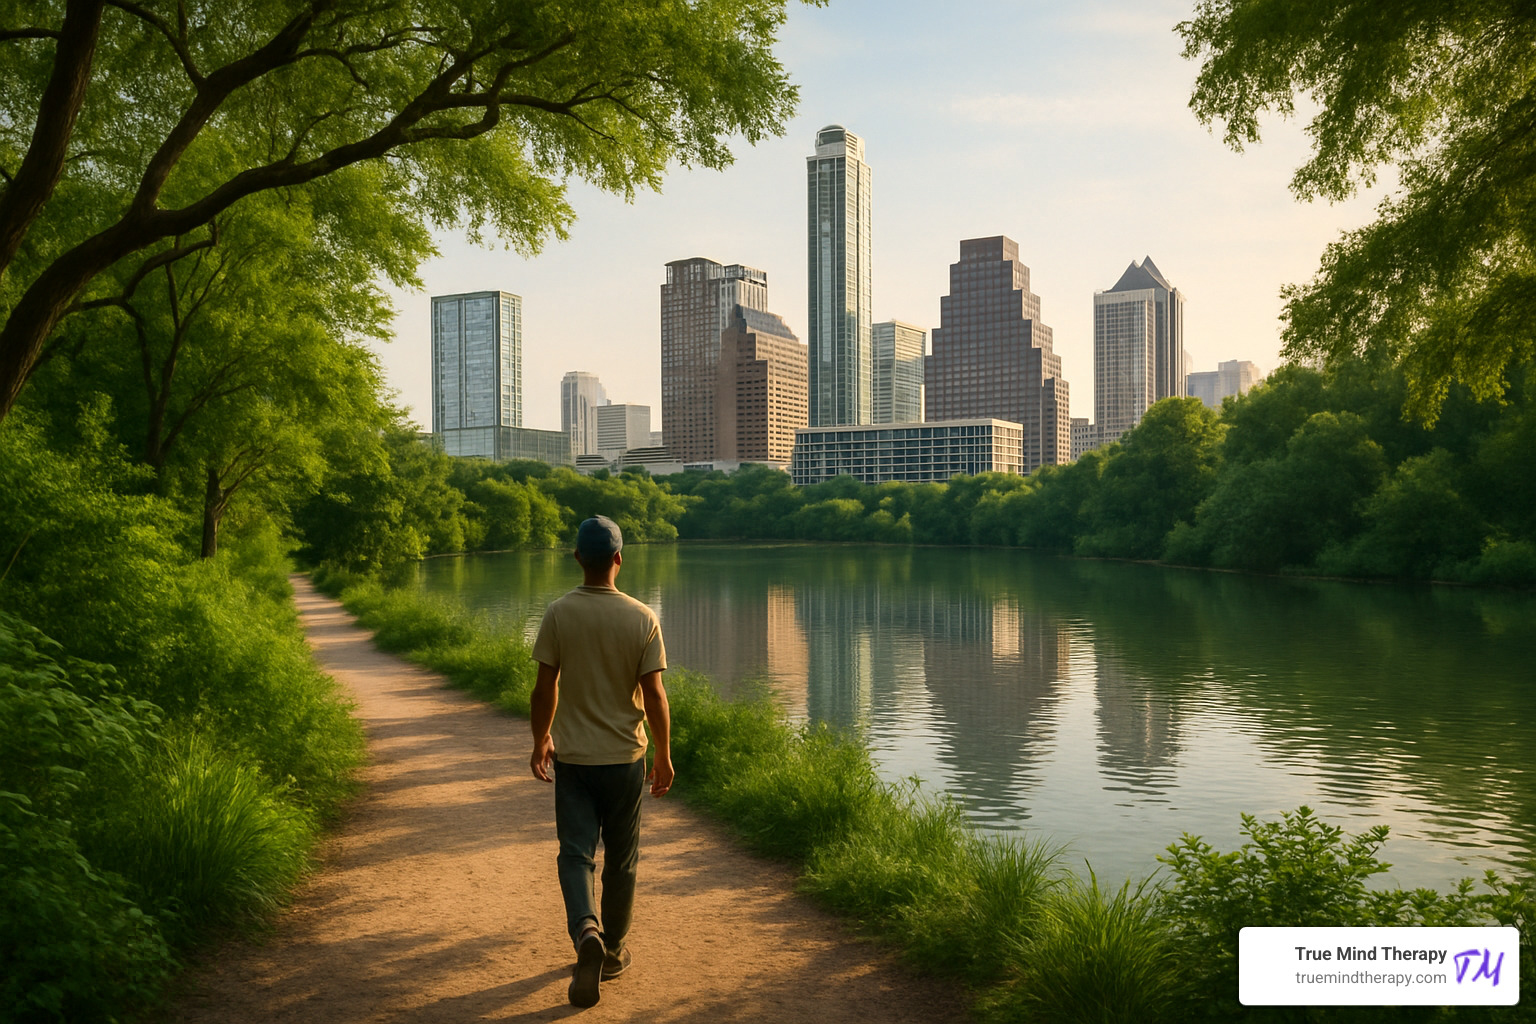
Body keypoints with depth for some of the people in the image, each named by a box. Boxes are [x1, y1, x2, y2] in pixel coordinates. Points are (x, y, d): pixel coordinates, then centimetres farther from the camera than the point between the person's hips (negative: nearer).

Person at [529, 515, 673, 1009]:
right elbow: (653, 694, -9)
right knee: (621, 858, 15)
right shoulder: (642, 619, -10)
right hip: (625, 757, 0)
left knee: (575, 854, 5)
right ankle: (614, 950, 26)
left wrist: (540, 740, 11)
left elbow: (545, 688, -5)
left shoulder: (559, 615, -8)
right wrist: (664, 755, 2)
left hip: (572, 757, 0)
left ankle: (586, 932, -19)